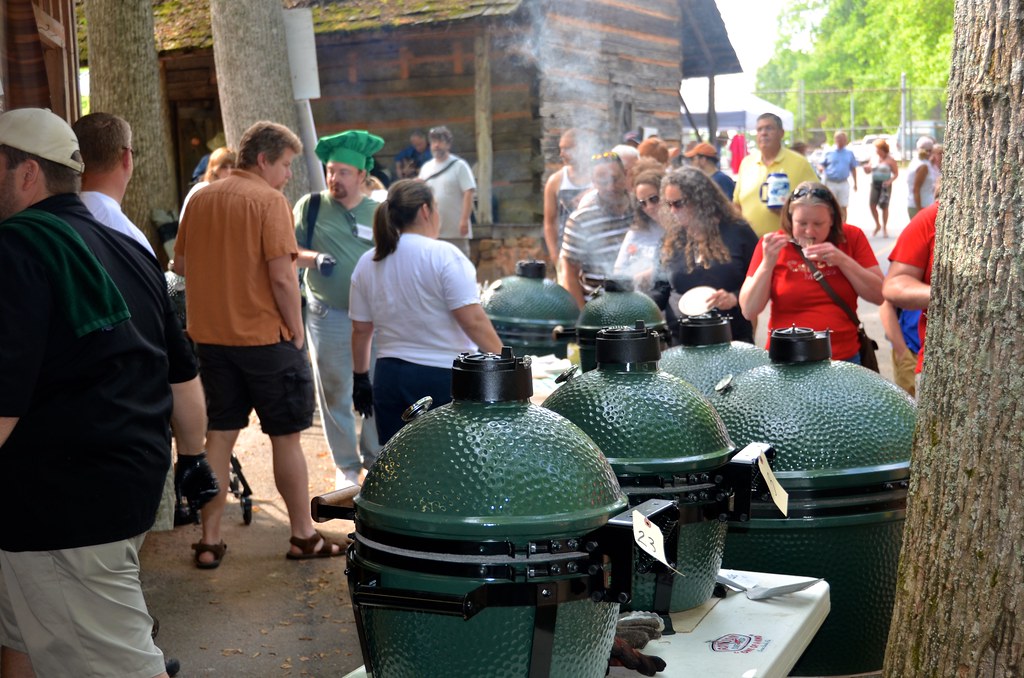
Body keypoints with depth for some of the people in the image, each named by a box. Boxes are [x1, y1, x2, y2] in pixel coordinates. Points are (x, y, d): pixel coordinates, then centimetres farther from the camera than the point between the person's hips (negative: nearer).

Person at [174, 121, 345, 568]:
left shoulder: (200, 199, 8)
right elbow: (281, 277, -17)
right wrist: (296, 331, -7)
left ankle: (209, 540, 15)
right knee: (286, 436, 6)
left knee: (219, 435, 12)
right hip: (265, 335, -6)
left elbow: (180, 265, 15)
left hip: (210, 335, 6)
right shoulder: (269, 200, -12)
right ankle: (303, 536, 15)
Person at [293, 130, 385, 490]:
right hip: (327, 315, -1)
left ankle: (374, 460, 23)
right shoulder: (310, 205, 1)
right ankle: (346, 465, 21)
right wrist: (315, 258, -20)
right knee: (334, 392, 7)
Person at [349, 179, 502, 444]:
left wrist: (360, 378, 20)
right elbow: (473, 321, -16)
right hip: (445, 376, -5)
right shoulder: (444, 256, -11)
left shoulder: (367, 263, 6)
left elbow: (361, 330, 11)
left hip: (390, 376, 5)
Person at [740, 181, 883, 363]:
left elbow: (879, 295, -2)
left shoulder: (851, 237, 2)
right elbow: (749, 311, -4)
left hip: (845, 359, 1)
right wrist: (767, 264, -16)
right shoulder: (772, 244, -1)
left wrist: (842, 260, -13)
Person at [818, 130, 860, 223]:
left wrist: (855, 183, 13)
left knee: (843, 207, 1)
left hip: (844, 184, 1)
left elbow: (853, 169, 15)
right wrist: (821, 168, -17)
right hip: (830, 183, -1)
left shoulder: (849, 153, 9)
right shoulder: (829, 153, 5)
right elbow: (821, 165, 8)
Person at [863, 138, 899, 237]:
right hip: (874, 184, 3)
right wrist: (866, 168, -8)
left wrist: (890, 181, -19)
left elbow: (896, 173, 0)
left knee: (884, 206, 0)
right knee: (872, 204, -11)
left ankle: (884, 229, 12)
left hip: (885, 185, -3)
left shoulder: (890, 160, -1)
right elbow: (868, 171, 16)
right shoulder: (874, 158, 11)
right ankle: (877, 225, 9)